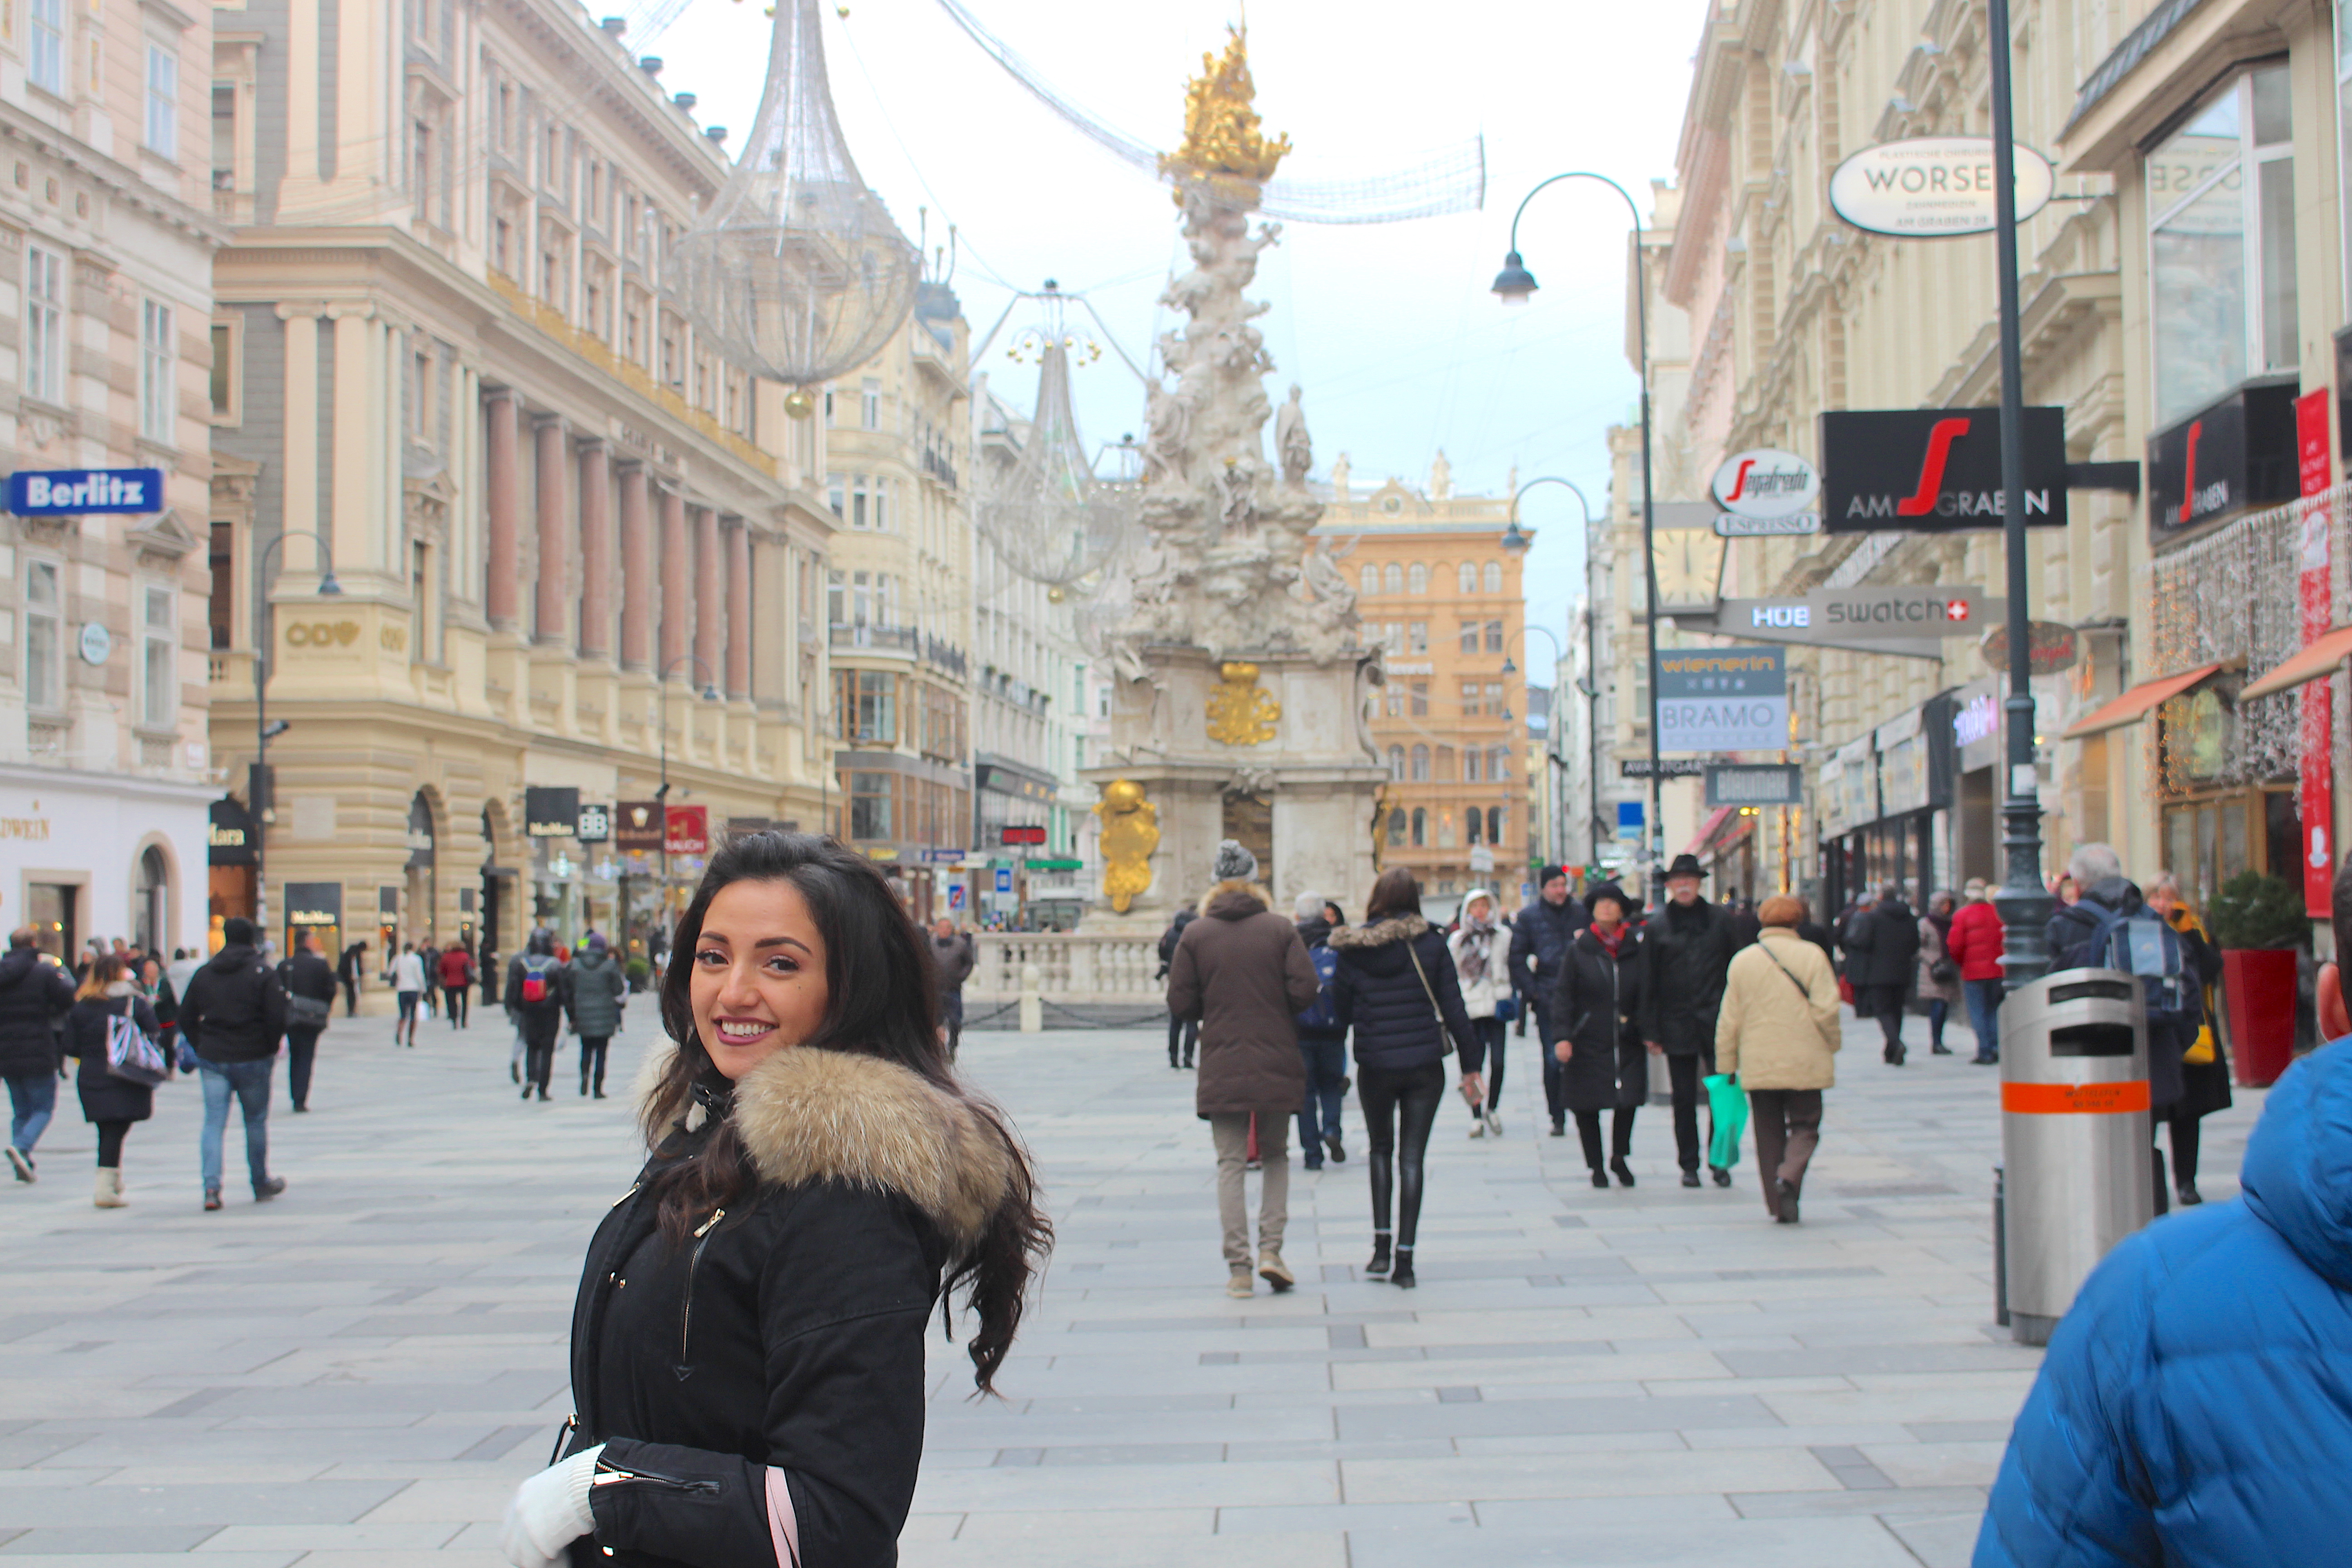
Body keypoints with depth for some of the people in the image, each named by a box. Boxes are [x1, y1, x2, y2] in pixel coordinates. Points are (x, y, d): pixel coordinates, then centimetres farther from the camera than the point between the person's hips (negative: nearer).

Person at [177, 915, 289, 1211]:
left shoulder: (203, 974, 7)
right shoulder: (264, 974, -4)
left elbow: (186, 1018, 8)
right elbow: (277, 1018, -11)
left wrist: (201, 1049, 14)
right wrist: (271, 1049, 4)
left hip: (212, 1060, 2)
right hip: (253, 1060, -2)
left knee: (214, 1122, 1)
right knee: (256, 1121, 11)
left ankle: (211, 1186, -15)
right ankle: (262, 1184, 22)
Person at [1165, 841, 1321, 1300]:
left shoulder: (1195, 935, -1)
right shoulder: (1279, 929, -2)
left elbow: (1180, 1005, -3)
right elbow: (1306, 992, -8)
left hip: (1221, 1069, 0)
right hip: (1277, 1067, 0)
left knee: (1230, 1164, 5)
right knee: (1276, 1156, 16)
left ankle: (1239, 1268, 2)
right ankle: (1271, 1250, 4)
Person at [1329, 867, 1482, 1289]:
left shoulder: (1353, 949, -4)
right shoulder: (1430, 942, -5)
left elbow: (1341, 1011, 2)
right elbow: (1453, 1006, -2)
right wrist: (1470, 1066, 4)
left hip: (1375, 1067, 0)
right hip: (1425, 1065, 0)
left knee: (1380, 1148, 20)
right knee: (1412, 1157, 5)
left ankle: (1381, 1247, 10)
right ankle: (1404, 1260, 1)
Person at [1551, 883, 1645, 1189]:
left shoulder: (1637, 947, 3)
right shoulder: (1579, 949, -1)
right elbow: (1563, 995, -3)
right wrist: (1562, 1036, -12)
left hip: (1627, 1042, 1)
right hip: (1588, 1042, -1)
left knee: (1629, 1098, -6)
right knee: (1586, 1106, 2)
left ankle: (1619, 1157, 18)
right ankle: (1596, 1166, 18)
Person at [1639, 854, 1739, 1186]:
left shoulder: (1720, 921, 5)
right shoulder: (1655, 928, 2)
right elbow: (1649, 983, 3)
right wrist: (1651, 1031, 0)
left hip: (1716, 1023, 0)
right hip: (1678, 1025, 0)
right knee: (1684, 1099, 6)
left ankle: (1719, 1161, 11)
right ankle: (1689, 1165, 15)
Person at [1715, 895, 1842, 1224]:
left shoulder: (1742, 960, 3)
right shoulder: (1812, 955, -5)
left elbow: (1729, 1020, 4)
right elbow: (1826, 1008, -11)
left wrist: (1726, 1065, 11)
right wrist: (1832, 1044, 7)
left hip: (1758, 1066, 2)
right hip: (1804, 1063, -2)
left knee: (1769, 1133, 11)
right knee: (1805, 1126, 8)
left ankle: (1779, 1205, 8)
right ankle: (1789, 1176, -19)